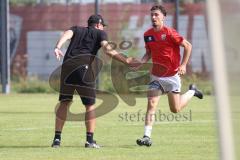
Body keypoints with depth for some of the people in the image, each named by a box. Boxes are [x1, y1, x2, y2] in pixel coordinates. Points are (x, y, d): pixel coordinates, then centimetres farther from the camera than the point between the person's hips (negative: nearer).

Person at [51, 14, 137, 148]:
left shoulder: (77, 29, 26)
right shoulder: (100, 33, 17)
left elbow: (67, 34, 3)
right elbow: (108, 50, -1)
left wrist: (58, 47, -14)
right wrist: (126, 60, -1)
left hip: (67, 66, 4)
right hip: (84, 66, -4)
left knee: (64, 103, 12)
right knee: (90, 106, 7)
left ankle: (57, 139, 6)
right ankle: (90, 140, 2)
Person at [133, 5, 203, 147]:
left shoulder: (169, 33, -16)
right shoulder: (148, 34, 3)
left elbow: (188, 46, -10)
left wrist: (183, 65, -15)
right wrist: (140, 63, -3)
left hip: (172, 75, -4)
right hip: (156, 76, 4)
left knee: (175, 109, 5)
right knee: (151, 105, -9)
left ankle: (192, 91, 32)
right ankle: (147, 137, -10)